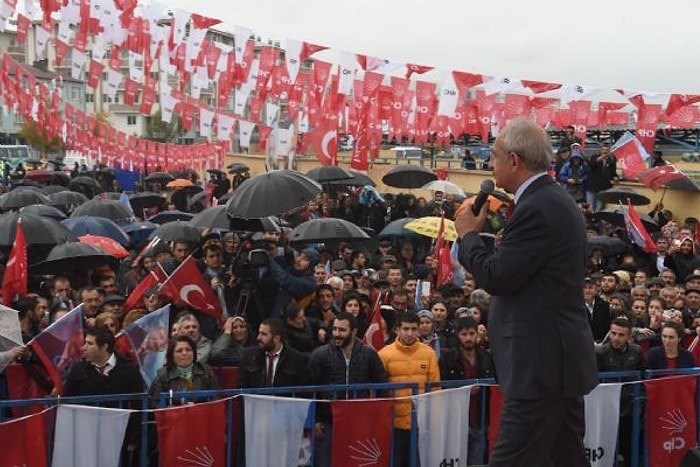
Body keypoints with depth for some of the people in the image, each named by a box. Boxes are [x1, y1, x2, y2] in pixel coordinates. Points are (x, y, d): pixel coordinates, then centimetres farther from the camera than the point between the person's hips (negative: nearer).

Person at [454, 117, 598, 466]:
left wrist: (468, 233, -5)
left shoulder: (537, 208, -19)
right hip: (561, 357, 11)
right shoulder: (555, 200, 14)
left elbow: (495, 277, -19)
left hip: (541, 362, -11)